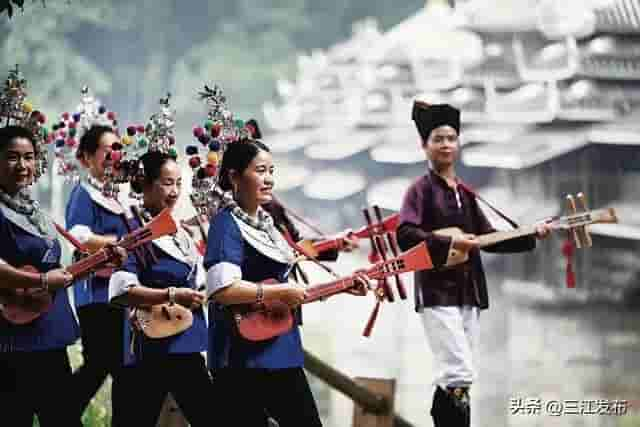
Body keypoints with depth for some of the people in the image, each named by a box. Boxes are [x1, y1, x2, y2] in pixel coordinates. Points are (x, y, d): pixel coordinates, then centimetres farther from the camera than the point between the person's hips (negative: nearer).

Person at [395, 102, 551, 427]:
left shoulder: (465, 193, 15)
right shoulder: (421, 188, -5)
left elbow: (486, 238, 18)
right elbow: (405, 235, -19)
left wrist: (531, 236, 10)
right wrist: (448, 243, -28)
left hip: (468, 292, 7)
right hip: (437, 292, -7)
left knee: (457, 376, 9)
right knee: (460, 374, -17)